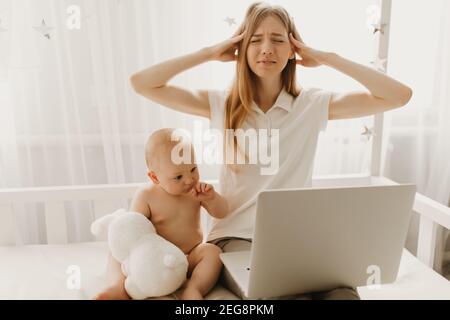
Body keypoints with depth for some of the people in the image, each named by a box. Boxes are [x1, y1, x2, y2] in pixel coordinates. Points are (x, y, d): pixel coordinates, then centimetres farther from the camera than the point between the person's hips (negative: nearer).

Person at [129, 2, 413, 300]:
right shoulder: (221, 104, 3)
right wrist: (209, 53, -1)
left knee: (343, 293, -29)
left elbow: (400, 95, -3)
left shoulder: (314, 105, 2)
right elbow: (142, 83, -1)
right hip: (236, 237, -1)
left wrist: (326, 58, -2)